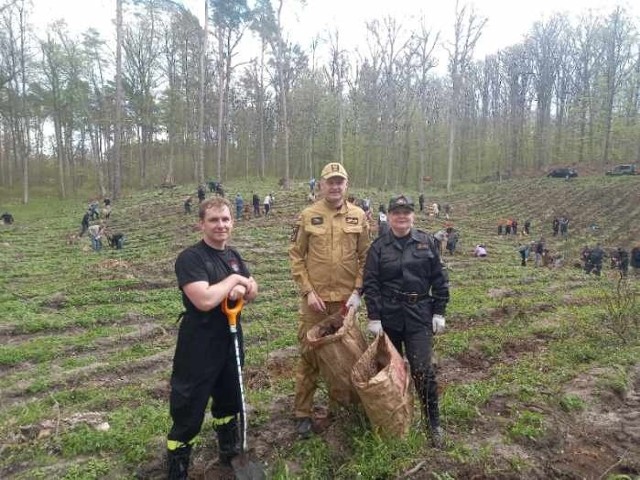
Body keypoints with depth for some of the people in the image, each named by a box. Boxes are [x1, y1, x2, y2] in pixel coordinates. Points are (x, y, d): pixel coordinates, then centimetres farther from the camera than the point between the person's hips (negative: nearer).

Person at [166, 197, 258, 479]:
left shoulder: (233, 255, 5)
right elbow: (204, 300, -32)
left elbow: (253, 292, 8)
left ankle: (230, 452, 49)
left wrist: (242, 290, -16)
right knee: (187, 415, 5)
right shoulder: (190, 258, -19)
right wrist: (233, 279, -18)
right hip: (198, 350, -7)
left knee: (229, 401, 26)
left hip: (230, 344, 8)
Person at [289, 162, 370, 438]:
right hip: (314, 299, -2)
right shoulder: (307, 216, -4)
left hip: (346, 298, 2)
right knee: (309, 355, 6)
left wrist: (358, 291, -5)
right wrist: (308, 292, -9)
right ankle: (303, 413, 20)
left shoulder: (358, 216, 1)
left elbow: (365, 257, 3)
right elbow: (296, 256, -2)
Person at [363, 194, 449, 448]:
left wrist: (439, 313, 0)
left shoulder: (426, 242, 2)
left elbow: (439, 279, 4)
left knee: (422, 369, -4)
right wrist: (373, 317, -9)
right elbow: (370, 284, -3)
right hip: (388, 316, 1)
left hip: (419, 315, -1)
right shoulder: (379, 246, 0)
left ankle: (434, 423, 12)